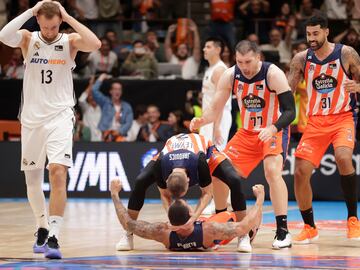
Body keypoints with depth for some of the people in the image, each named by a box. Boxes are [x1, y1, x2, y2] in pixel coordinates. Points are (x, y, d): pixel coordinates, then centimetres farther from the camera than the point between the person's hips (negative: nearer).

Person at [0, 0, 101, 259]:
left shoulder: (69, 41, 0)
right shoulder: (28, 39, 2)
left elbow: (95, 44, -21)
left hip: (60, 117, -3)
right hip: (32, 118, 3)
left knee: (58, 172, -19)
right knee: (32, 178, 10)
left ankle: (54, 237, -22)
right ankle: (42, 228, 32)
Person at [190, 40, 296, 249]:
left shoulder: (273, 74, -23)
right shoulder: (230, 76, -10)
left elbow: (290, 111, -24)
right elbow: (215, 109, -3)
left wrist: (273, 129, -42)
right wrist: (201, 121, -25)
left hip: (274, 131, -5)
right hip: (248, 132, 5)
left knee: (272, 171, -29)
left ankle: (283, 231, -24)